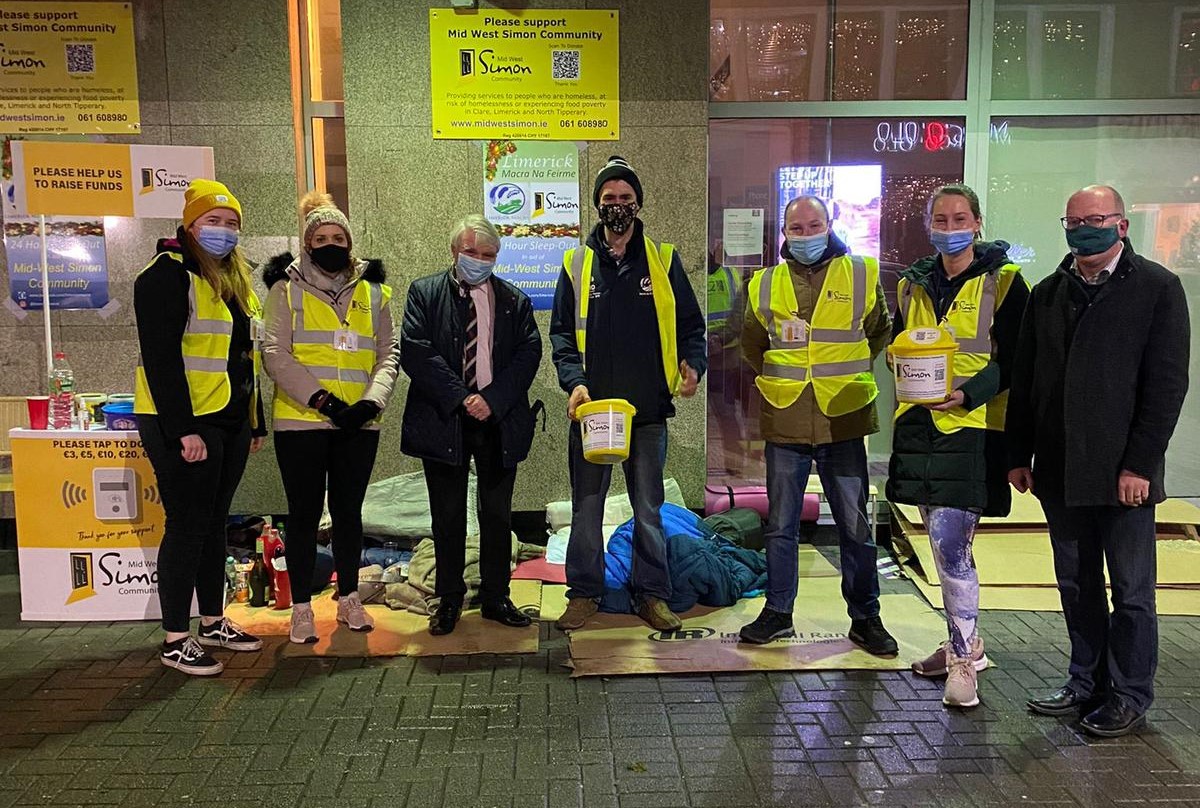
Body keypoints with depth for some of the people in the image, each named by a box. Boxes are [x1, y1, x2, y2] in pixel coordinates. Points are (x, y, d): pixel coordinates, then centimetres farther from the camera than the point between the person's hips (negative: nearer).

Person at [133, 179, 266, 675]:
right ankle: (176, 640, 8)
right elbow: (160, 357, -17)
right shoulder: (168, 275, -9)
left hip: (230, 422, 8)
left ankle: (213, 622, 26)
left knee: (214, 523, 15)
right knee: (187, 527, -3)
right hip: (185, 425, -8)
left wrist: (255, 422, 17)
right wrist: (183, 430, -22)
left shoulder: (236, 280, 17)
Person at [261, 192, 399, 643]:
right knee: (304, 514, 3)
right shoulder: (287, 289, 3)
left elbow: (388, 354, 7)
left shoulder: (372, 291, 12)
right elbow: (275, 353, -7)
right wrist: (322, 399, -17)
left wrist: (372, 401, -11)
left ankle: (348, 600, 25)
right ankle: (301, 609, 15)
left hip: (359, 424, 3)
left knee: (349, 511, 12)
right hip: (301, 421, -2)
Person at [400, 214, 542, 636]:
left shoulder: (515, 300, 8)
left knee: (497, 515, 9)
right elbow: (415, 351, -8)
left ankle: (495, 597, 22)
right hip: (443, 421, -1)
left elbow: (529, 353, -2)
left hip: (499, 421, 2)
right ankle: (449, 599, 21)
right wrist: (460, 398, -16)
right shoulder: (424, 293, 3)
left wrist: (493, 399, -14)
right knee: (448, 517, 7)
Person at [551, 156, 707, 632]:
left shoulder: (663, 260, 5)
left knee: (648, 506, 10)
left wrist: (693, 363, -11)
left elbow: (690, 323, 8)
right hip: (591, 407, 1)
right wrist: (574, 381, -10)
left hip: (649, 409, 0)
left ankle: (652, 593, 22)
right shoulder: (577, 263, 6)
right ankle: (584, 593, 21)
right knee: (586, 505, 8)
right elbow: (561, 332, 6)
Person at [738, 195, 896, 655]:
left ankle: (865, 618, 22)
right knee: (780, 526, 10)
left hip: (843, 423, -1)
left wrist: (846, 374, 9)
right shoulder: (766, 284, 6)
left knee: (855, 526, 7)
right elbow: (752, 344, 19)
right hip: (784, 424, 2)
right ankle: (777, 613, 25)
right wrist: (781, 380, 11)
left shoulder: (861, 275, 1)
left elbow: (880, 333, 14)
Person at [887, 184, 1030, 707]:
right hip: (919, 426, 6)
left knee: (949, 543, -12)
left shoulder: (1002, 282, -3)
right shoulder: (912, 285, 13)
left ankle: (963, 656, 3)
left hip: (972, 427, -6)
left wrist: (967, 394, -20)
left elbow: (1015, 360, -6)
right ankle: (965, 643, 30)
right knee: (946, 542, 14)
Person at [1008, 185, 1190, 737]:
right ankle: (1088, 682, 27)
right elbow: (1024, 380, 11)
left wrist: (1140, 463, -13)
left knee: (1131, 588, 7)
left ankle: (1129, 695, 20)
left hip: (1122, 470, -4)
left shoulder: (1157, 288, -3)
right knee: (1076, 584, 13)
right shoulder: (1048, 294, 11)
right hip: (1059, 471, 5)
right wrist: (1019, 455, 7)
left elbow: (1167, 383, -8)